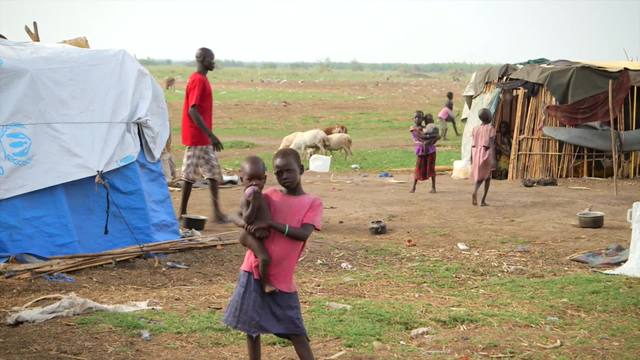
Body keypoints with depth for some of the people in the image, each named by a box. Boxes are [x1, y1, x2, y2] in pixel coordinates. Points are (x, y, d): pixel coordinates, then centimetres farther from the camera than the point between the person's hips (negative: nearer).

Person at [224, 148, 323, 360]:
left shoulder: (312, 203, -2)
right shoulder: (269, 196, 6)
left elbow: (303, 234, -17)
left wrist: (271, 223, -24)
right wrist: (247, 225, -13)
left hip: (282, 277, -3)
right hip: (254, 271, 3)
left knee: (294, 330, -3)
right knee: (251, 325, 10)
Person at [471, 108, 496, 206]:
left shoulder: (475, 129, 7)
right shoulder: (491, 128, -7)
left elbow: (473, 145, 8)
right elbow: (492, 144, -13)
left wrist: (471, 158, 14)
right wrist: (494, 159, -14)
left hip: (476, 154, 4)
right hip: (487, 153, -4)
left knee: (479, 176, 14)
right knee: (487, 177, 13)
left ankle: (475, 191, -17)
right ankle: (483, 200, 8)